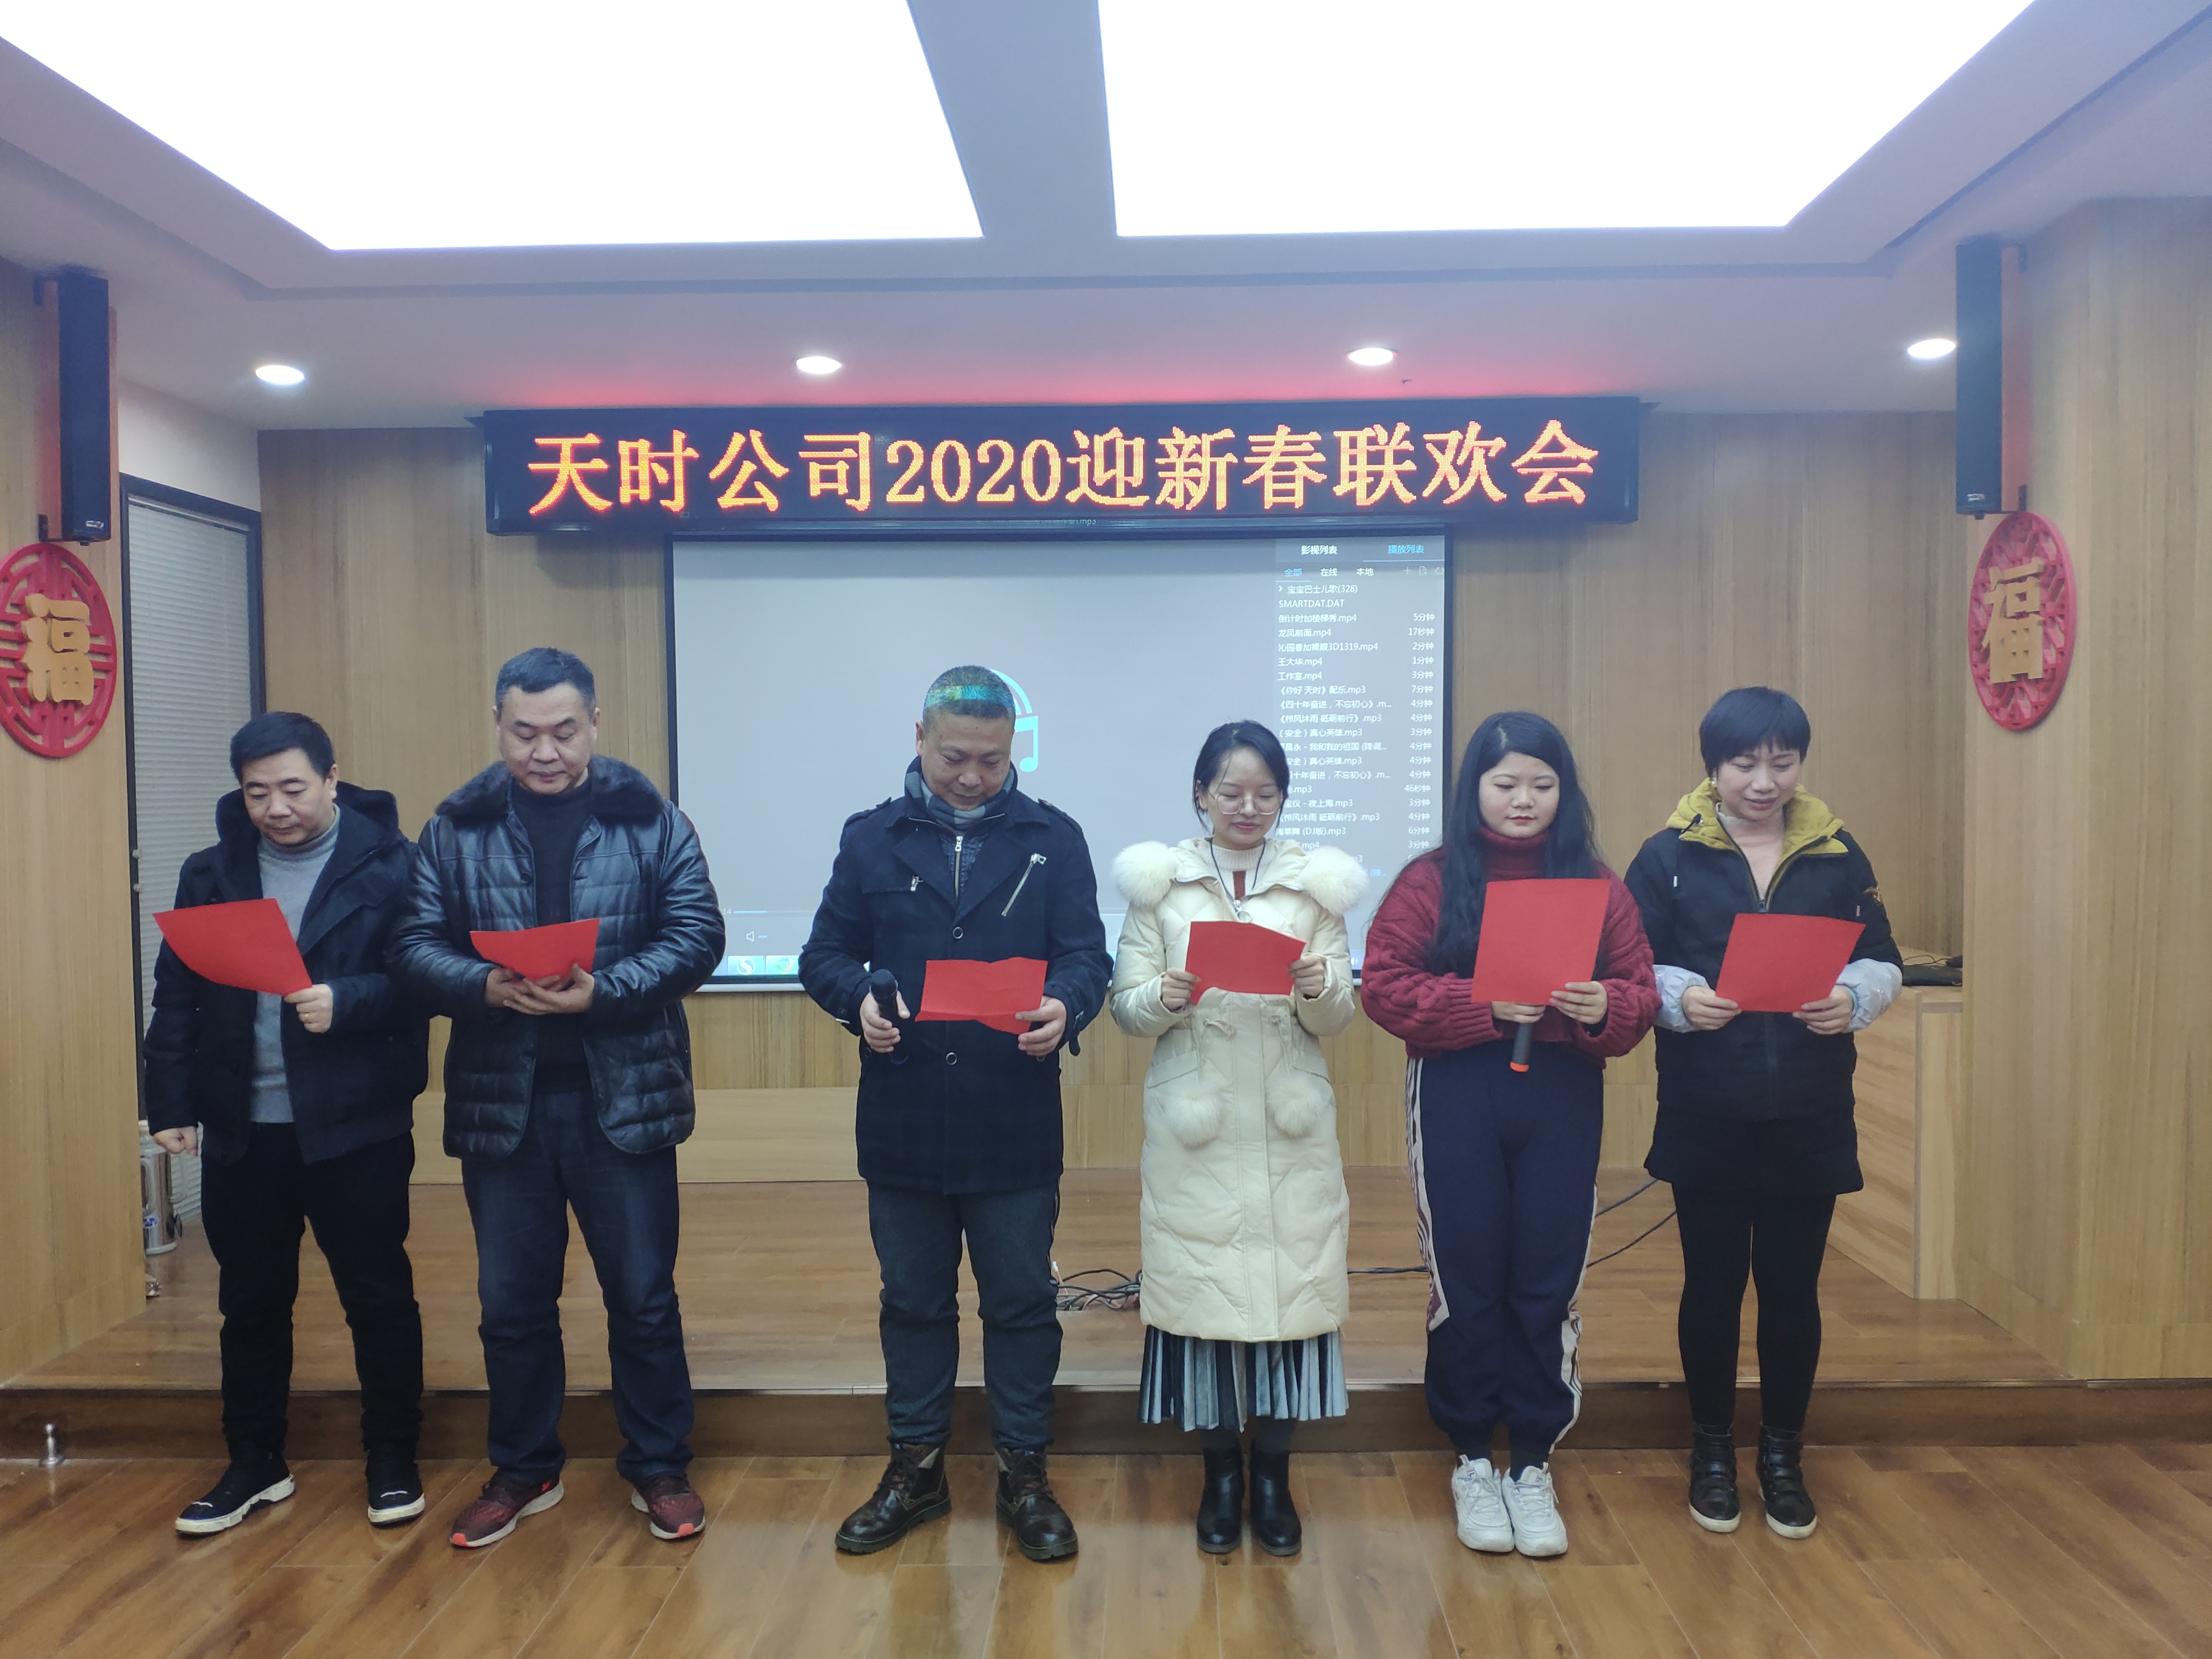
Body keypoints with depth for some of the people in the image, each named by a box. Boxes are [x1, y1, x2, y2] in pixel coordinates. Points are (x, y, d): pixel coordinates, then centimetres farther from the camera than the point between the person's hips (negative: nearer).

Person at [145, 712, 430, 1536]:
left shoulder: (390, 865, -8)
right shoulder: (211, 873, 7)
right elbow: (177, 997, 7)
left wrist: (347, 1001, -27)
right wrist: (172, 1105, 2)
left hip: (357, 1125, -4)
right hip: (242, 1128, 4)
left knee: (378, 1295, 7)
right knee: (251, 1301, 16)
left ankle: (393, 1459, 24)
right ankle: (255, 1463, 32)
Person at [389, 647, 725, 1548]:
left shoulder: (651, 821, -2)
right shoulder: (455, 827, 3)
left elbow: (697, 935, -7)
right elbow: (415, 944, 0)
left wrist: (601, 991, -20)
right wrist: (485, 985, -20)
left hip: (622, 1099, -2)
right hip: (500, 1101, 2)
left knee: (643, 1295, 9)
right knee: (511, 1301, 14)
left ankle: (660, 1466, 26)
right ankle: (522, 1470, 33)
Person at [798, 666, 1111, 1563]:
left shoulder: (1052, 838, 1)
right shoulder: (872, 838, 3)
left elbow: (1086, 956, -4)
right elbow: (824, 954, 3)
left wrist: (1065, 1005, -26)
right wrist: (859, 999, -19)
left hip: (1017, 1127, -1)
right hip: (901, 1125, 1)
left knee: (1022, 1304, 11)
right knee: (913, 1301, 16)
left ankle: (1024, 1474, 29)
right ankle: (915, 1469, 33)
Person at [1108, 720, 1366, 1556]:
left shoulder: (1314, 882, 7)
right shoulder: (1160, 880, 4)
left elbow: (1340, 1018, 4)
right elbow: (1126, 1007, 1)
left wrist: (1319, 990, -17)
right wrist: (1165, 999, -20)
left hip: (1290, 1126, 1)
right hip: (1195, 1124, -1)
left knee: (1289, 1278, 3)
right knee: (1199, 1281, 3)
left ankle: (1272, 1470, 22)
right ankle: (1220, 1469, 22)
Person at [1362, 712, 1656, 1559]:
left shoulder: (1598, 888, 7)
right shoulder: (1430, 881, 0)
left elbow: (1640, 996, 5)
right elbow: (1385, 986, -8)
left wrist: (1605, 1007, -18)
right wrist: (1484, 1004, -19)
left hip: (1563, 1104, 2)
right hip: (1456, 1103, -2)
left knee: (1547, 1287, 6)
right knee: (1466, 1283, 7)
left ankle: (1533, 1466, 24)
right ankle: (1472, 1464, 25)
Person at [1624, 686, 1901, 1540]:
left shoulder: (1838, 854, 6)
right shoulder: (1667, 857, -1)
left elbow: (1884, 961, 6)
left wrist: (1854, 997, -15)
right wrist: (1680, 998, -23)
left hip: (1811, 1118, 2)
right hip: (1705, 1118, -1)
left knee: (1793, 1285, 8)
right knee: (1713, 1282, 8)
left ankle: (1783, 1453, 28)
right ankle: (1712, 1449, 27)